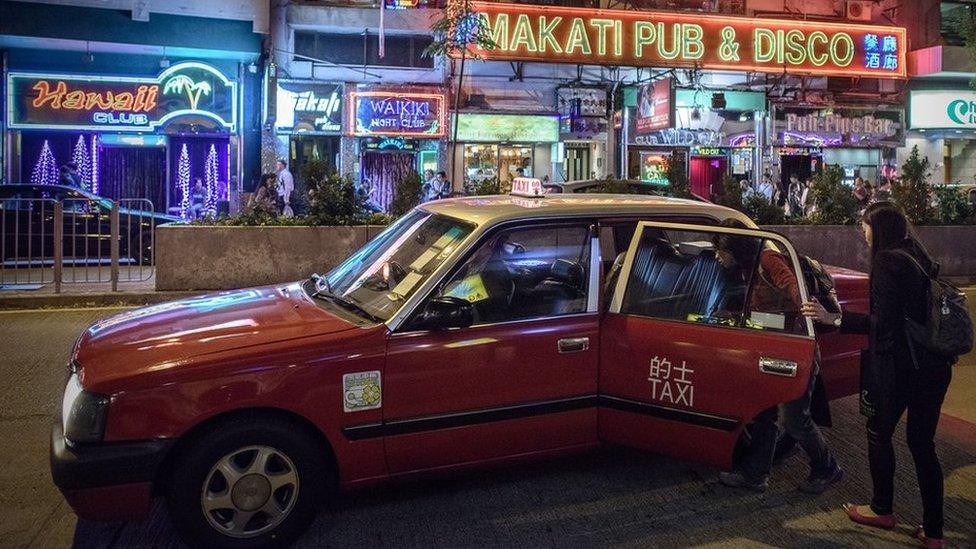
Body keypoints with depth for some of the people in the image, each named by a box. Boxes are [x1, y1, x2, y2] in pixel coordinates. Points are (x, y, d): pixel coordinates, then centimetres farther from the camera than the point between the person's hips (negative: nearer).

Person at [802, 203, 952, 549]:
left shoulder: (886, 260, -12)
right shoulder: (919, 260, 12)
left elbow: (884, 322, -18)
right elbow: (917, 314, 16)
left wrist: (833, 319, -16)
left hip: (898, 366, -7)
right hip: (935, 367, 7)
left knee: (879, 434, 12)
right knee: (923, 444, 12)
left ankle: (883, 510, 28)